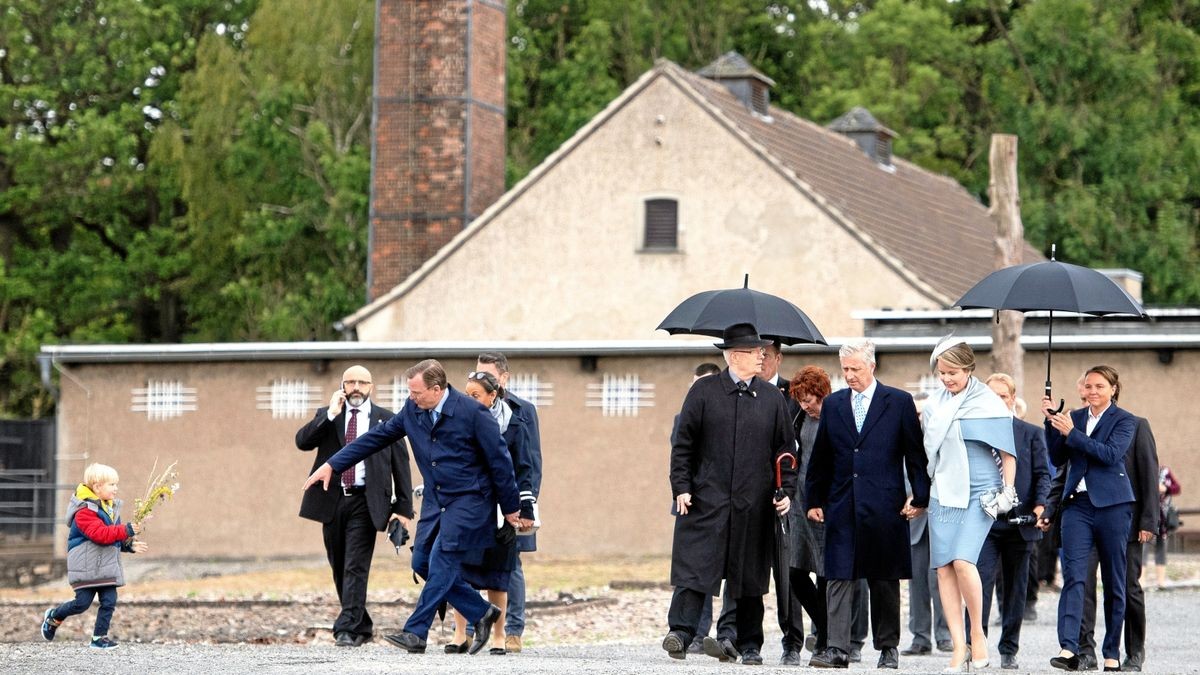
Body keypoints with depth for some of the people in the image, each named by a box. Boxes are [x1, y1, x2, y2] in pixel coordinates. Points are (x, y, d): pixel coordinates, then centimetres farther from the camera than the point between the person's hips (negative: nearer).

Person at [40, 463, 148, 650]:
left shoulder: (111, 508, 14)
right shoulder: (85, 511, -16)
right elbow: (100, 534, -27)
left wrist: (129, 545, 5)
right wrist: (126, 530, -29)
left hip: (107, 566, 8)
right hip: (87, 566, -8)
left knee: (109, 601, -2)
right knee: (82, 602, -4)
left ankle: (100, 636, 7)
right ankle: (53, 617, 21)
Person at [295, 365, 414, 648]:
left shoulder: (386, 419, 5)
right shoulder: (327, 415, 10)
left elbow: (401, 465, 4)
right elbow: (302, 441, -7)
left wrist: (403, 508, -3)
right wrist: (331, 415, -14)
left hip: (365, 502, -3)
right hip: (332, 500, 3)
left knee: (356, 568, -12)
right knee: (340, 569, 11)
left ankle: (348, 629, -14)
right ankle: (361, 625, 24)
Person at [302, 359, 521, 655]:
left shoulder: (472, 412, -17)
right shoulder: (413, 410, 1)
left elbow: (499, 459, -10)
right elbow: (378, 437, 8)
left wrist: (511, 508, -4)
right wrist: (332, 465, 6)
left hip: (469, 500, -7)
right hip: (436, 500, 7)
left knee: (441, 561, -15)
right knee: (423, 562, 3)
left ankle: (416, 633, -13)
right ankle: (482, 613, 15)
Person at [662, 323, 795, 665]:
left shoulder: (772, 397, 10)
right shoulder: (703, 391, 3)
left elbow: (785, 449, 13)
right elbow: (683, 443, 2)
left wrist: (786, 491, 2)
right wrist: (681, 487, -6)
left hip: (755, 505, 3)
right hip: (707, 497, -2)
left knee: (750, 576, 6)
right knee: (694, 568, -11)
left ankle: (749, 645, 13)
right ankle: (681, 633, -15)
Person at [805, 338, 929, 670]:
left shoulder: (899, 402, 2)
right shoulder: (833, 404, 11)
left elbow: (915, 453, 2)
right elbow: (820, 457, 15)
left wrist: (920, 496, -4)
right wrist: (813, 500, 12)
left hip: (884, 506, -2)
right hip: (842, 506, 2)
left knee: (884, 580, 6)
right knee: (838, 578, -5)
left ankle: (888, 648, 15)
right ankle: (837, 648, -7)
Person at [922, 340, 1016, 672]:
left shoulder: (989, 405, -6)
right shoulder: (935, 403, 9)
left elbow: (1008, 454, -2)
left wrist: (1007, 493, -4)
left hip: (978, 494, -6)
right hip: (943, 493, 6)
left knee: (963, 561, -21)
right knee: (944, 568, -1)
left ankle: (977, 632, -2)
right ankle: (959, 648, 1)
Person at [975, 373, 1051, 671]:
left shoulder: (1032, 433, 8)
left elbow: (1042, 473, 4)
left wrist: (1040, 505, -12)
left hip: (1019, 522, 1)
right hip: (983, 522, -1)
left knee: (1015, 588, 7)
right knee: (980, 581, -15)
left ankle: (1009, 651, 15)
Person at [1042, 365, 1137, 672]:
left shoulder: (1124, 421, 1)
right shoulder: (1074, 417, 14)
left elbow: (1111, 453, -15)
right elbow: (1058, 459, 9)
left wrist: (1071, 433, -17)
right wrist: (1051, 423, -2)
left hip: (1111, 505, -2)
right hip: (1077, 504, 3)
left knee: (1114, 580, 5)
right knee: (1073, 575, -12)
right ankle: (1068, 649, -22)